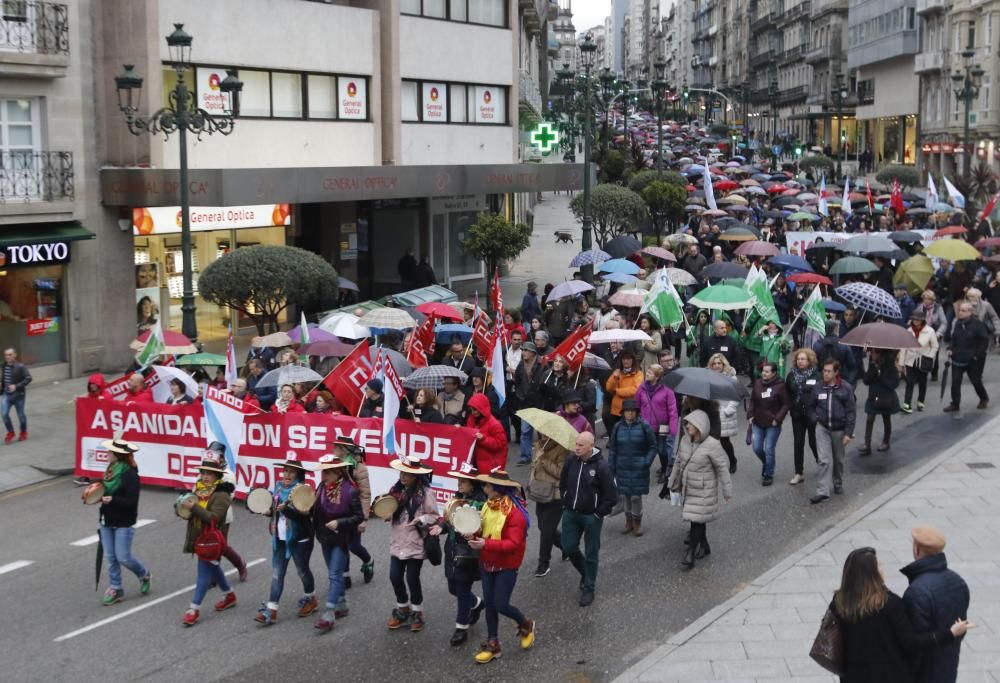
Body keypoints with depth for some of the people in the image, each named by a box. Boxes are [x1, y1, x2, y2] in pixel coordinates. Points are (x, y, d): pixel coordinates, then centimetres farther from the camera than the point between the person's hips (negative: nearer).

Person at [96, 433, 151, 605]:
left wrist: (112, 500, -29)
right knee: (110, 557, 9)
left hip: (123, 523, -8)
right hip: (107, 521, 8)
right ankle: (115, 589, 18)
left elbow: (131, 501, -22)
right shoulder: (111, 470, 7)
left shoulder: (130, 474, -19)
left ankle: (144, 575, 23)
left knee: (123, 557, -3)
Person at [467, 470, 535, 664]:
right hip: (487, 563, 7)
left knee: (501, 605, -3)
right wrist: (473, 536, -11)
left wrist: (486, 544, -34)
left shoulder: (515, 512, -24)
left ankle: (526, 625, 27)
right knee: (489, 603, 12)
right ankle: (492, 644, 26)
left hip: (507, 566, -7)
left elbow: (513, 543, -26)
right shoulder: (489, 505, -1)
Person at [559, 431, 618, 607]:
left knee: (591, 554, 6)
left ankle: (588, 589, 20)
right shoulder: (571, 460, -4)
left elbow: (612, 495, -14)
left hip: (591, 516, -5)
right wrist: (565, 504, 9)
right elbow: (563, 483, 14)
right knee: (569, 548, 9)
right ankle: (586, 573, 37)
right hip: (571, 513, 5)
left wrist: (599, 514, -11)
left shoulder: (601, 466, -19)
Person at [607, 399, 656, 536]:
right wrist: (611, 467, 4)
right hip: (622, 468, 3)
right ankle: (629, 521, 24)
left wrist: (647, 462, -10)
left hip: (639, 469, -3)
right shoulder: (618, 427, 2)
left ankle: (637, 522, 17)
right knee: (625, 495, 8)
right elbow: (612, 448, 8)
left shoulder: (644, 426, -6)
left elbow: (653, 447, 0)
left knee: (636, 496, -2)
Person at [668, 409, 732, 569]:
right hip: (688, 489, 6)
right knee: (696, 520, 17)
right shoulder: (685, 441, -1)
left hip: (704, 491, -6)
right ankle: (704, 547, 35)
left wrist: (727, 490, -8)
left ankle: (690, 554, 0)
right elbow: (678, 463, 11)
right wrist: (673, 484, 18)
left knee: (697, 521, -5)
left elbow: (722, 469, -12)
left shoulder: (712, 445, -19)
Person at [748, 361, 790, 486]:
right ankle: (766, 464, 38)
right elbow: (752, 400, 10)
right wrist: (750, 415, 2)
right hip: (758, 422, 5)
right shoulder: (757, 383, -1)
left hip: (773, 424, -5)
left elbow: (786, 404, -8)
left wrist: (778, 418, -14)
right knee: (757, 448, 8)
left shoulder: (780, 386, -14)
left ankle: (768, 475, 15)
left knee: (769, 450, -1)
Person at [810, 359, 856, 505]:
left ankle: (838, 483, 39)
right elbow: (811, 407, 14)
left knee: (838, 460, 17)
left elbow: (850, 412, -8)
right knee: (824, 460, -9)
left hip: (839, 430, 0)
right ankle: (822, 491, -11)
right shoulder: (818, 388, -2)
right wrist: (815, 419, -2)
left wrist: (848, 433, -12)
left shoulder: (846, 388, -9)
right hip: (822, 428, 1)